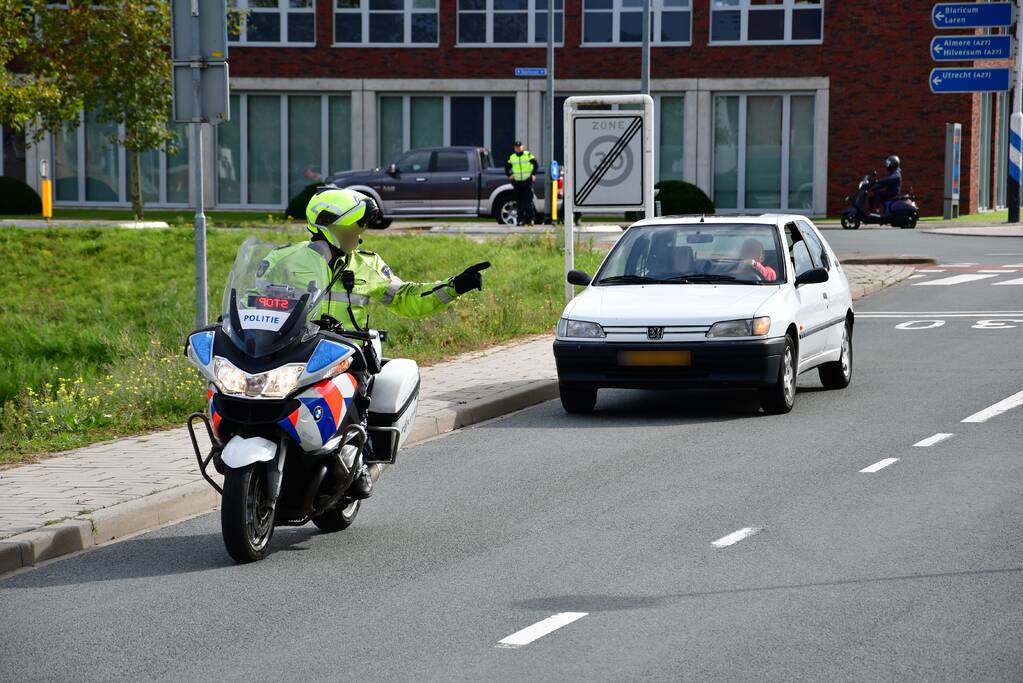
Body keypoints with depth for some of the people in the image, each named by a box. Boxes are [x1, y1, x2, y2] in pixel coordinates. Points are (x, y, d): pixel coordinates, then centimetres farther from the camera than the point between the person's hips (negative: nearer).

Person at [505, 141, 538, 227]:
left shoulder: (528, 155, -1)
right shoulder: (512, 158, 9)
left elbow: (536, 164, -1)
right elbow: (507, 167, 17)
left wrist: (533, 174, -10)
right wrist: (509, 175, 2)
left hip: (527, 182, -3)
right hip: (517, 182, 3)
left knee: (528, 202, -5)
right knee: (519, 202, 3)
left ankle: (529, 220, -2)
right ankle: (520, 220, 7)